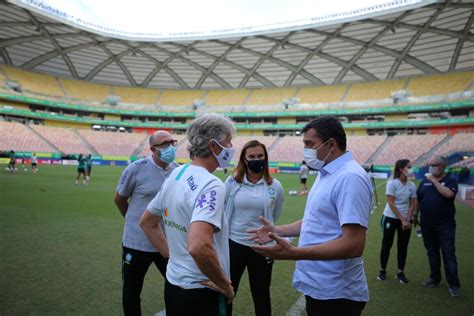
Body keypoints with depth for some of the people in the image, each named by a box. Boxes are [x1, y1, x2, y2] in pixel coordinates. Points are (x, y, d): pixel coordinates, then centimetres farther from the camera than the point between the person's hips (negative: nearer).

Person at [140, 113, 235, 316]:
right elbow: (198, 247, -37)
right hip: (202, 292, -7)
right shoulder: (211, 185, -24)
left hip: (173, 284, 8)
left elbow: (146, 223, 12)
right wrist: (226, 286, -21)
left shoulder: (174, 175, 2)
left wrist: (171, 252, 12)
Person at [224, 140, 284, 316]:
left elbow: (274, 217, 8)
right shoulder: (232, 182, -6)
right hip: (234, 244, 1)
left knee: (261, 294, 18)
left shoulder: (275, 186, -7)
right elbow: (221, 210, 6)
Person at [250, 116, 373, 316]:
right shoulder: (326, 174, 10)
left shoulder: (350, 177, -23)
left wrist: (293, 253, -35)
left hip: (335, 292, -9)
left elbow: (353, 245, -29)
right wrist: (277, 230, 10)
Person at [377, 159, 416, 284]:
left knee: (403, 246, 8)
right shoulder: (392, 183, -13)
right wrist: (402, 220, -16)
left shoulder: (412, 185, 0)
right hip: (390, 218, -4)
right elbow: (391, 204, -14)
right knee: (386, 244, 5)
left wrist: (407, 220, -8)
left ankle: (401, 272, 21)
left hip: (406, 219, 4)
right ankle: (382, 270, 18)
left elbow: (412, 204, 4)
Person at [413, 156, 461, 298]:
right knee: (432, 252, 13)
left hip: (445, 225, -4)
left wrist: (434, 180, -16)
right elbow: (418, 200, 15)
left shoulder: (450, 181, -3)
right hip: (427, 224, 4)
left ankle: (454, 284, 6)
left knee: (448, 254, -2)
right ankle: (435, 278, 26)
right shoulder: (425, 181, 9)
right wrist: (415, 215, 14)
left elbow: (448, 194, -24)